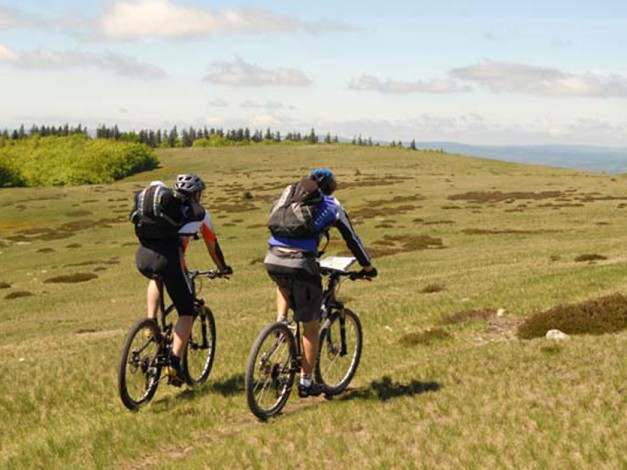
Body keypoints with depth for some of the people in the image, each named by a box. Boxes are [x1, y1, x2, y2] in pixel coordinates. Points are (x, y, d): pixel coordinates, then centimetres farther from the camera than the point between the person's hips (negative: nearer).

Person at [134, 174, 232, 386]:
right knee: (186, 313, 11)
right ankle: (174, 365, -2)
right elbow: (212, 246, 30)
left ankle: (151, 321, 23)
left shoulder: (163, 203, 29)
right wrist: (223, 268, 46)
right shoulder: (200, 213, 21)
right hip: (168, 259, -4)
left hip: (142, 258, 4)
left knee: (156, 278, 41)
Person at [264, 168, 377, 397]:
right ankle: (306, 382, 15)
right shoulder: (332, 206, 14)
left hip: (272, 260, 4)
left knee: (283, 284, 42)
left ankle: (281, 320, 18)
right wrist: (368, 267, 34)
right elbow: (352, 239, 20)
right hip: (300, 262, -4)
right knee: (310, 325, 10)